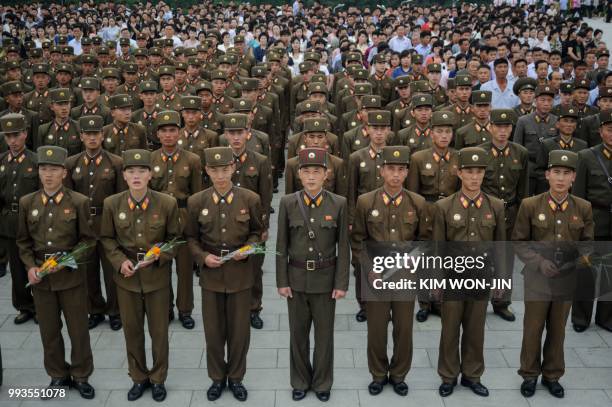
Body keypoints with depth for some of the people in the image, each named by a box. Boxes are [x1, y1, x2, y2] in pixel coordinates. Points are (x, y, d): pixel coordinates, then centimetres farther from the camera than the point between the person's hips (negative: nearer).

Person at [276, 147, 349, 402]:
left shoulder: (339, 204, -7)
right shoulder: (288, 203, -4)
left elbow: (343, 247, -4)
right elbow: (282, 245, -1)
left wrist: (342, 283, -6)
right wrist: (282, 281, -2)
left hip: (325, 278, -1)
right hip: (296, 278, 1)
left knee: (324, 333, 11)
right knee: (298, 333, 13)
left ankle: (322, 383, 29)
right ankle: (300, 382, 31)